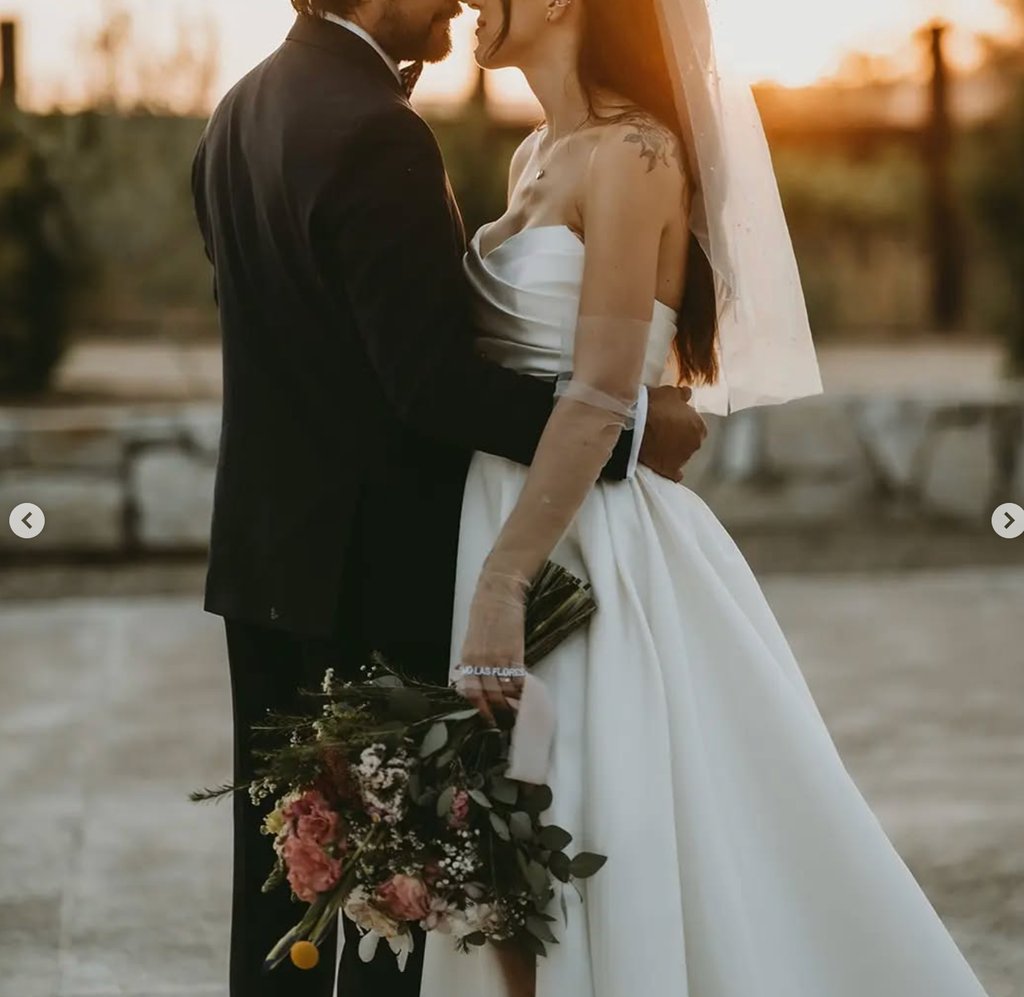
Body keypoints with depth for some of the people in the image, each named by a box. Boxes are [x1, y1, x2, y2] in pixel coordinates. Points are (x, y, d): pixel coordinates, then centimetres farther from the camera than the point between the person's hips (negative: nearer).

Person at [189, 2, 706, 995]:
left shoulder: (239, 113, 7)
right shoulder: (376, 135, -21)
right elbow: (434, 381, -23)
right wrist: (627, 430, -18)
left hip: (266, 545, 8)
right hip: (379, 559, -8)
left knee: (280, 852, 13)